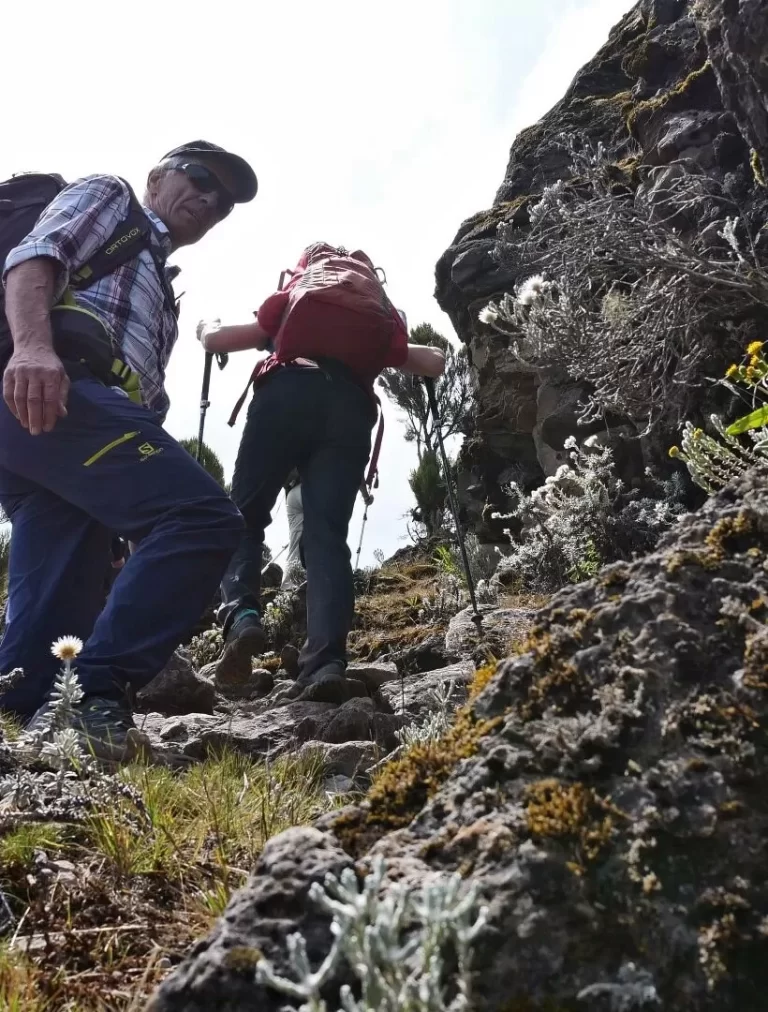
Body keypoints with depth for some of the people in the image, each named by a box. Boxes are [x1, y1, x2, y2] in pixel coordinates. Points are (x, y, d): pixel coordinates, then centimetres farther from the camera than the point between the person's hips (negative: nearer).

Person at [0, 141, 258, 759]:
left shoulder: (159, 294, 41)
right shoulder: (108, 197, 19)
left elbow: (148, 391, 29)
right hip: (57, 391, -9)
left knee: (52, 624, -3)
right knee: (206, 518, -24)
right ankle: (96, 692, -27)